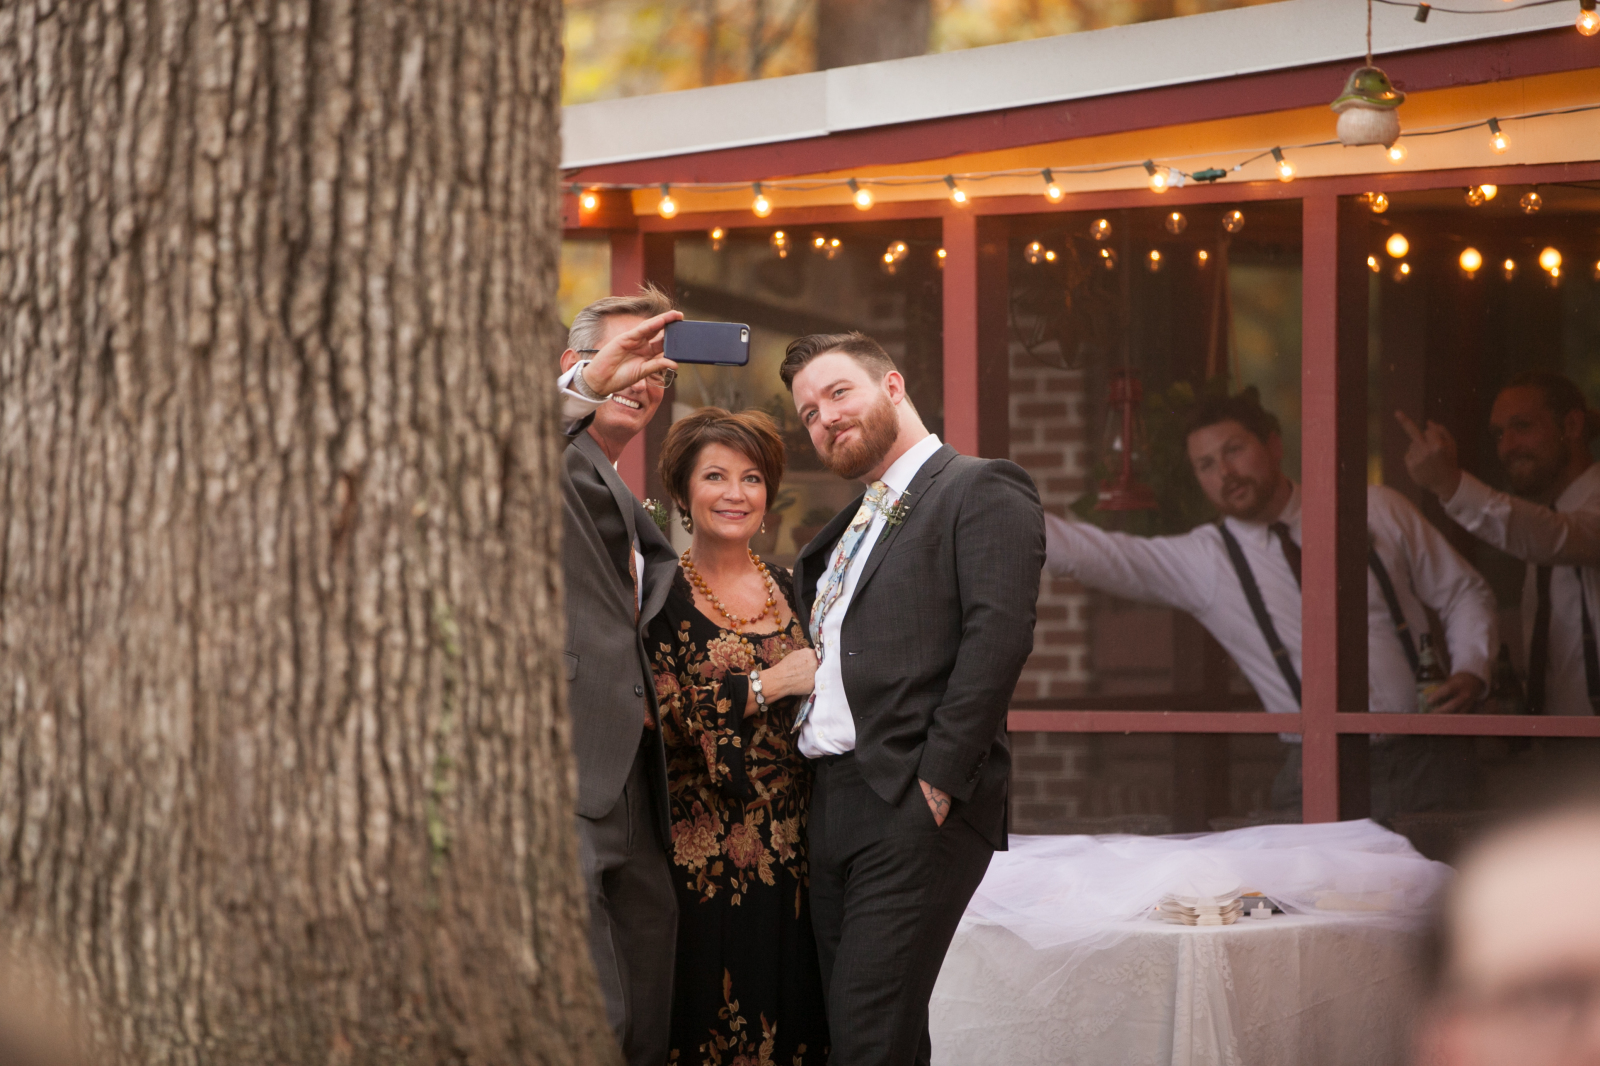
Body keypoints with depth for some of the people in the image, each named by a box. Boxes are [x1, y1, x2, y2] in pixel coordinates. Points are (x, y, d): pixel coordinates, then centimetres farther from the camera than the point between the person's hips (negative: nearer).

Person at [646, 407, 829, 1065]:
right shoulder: (661, 592, -3)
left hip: (789, 850, 5)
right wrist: (769, 683, -13)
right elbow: (660, 715, -16)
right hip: (702, 855, -4)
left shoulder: (786, 588, 13)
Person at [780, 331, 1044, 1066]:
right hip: (833, 804, 8)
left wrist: (938, 780, -18)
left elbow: (997, 635, -13)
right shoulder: (847, 529, 25)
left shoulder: (982, 492, -2)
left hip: (915, 808, -8)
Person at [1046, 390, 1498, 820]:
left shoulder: (1378, 511, 5)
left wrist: (1471, 670, -5)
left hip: (1423, 761, 0)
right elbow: (1091, 553, -8)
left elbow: (1464, 593, 13)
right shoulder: (1200, 560, 1)